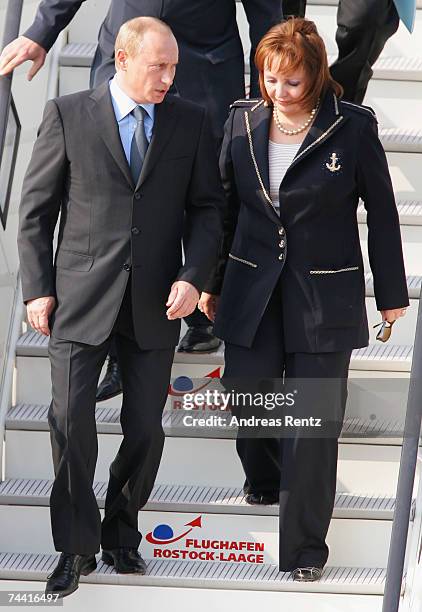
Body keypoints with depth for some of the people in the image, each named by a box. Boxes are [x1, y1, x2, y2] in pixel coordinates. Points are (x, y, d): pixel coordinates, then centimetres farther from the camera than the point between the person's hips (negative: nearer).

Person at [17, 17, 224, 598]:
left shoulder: (190, 122, 5)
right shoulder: (69, 115, -1)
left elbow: (206, 206, 6)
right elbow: (36, 208, 2)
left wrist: (192, 277, -9)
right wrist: (38, 288, -4)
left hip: (155, 303, 2)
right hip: (82, 297, -2)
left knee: (145, 429, 5)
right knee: (71, 419, -9)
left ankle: (121, 533, 25)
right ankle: (76, 547, 4)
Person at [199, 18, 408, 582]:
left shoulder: (353, 128, -10)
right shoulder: (243, 122, 0)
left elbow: (381, 212, -2)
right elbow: (226, 206, 10)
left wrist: (391, 293, 4)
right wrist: (212, 282, 14)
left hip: (325, 297, -3)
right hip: (251, 293, 3)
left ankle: (305, 545, 9)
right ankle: (265, 478, 45)